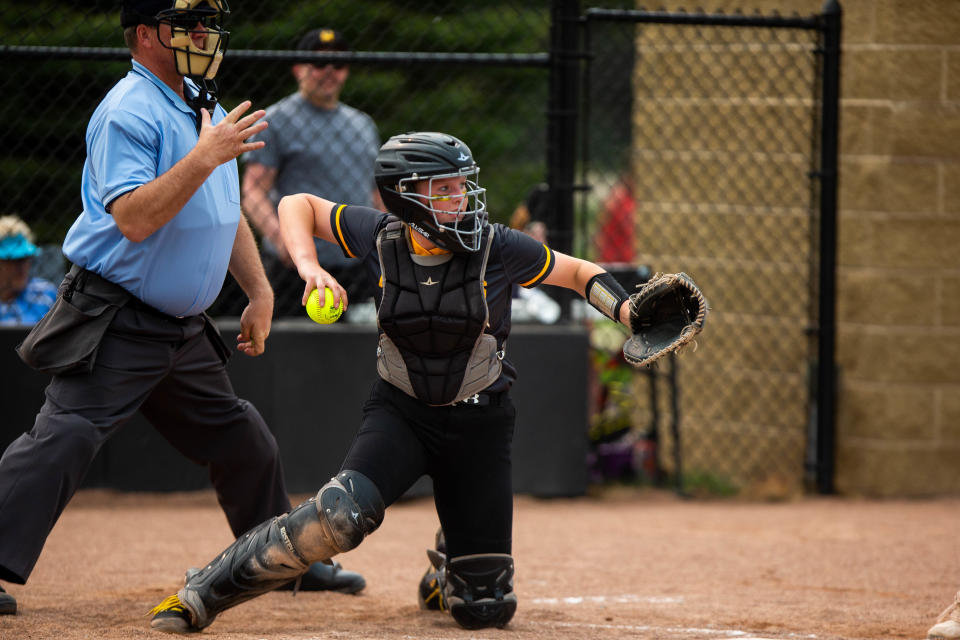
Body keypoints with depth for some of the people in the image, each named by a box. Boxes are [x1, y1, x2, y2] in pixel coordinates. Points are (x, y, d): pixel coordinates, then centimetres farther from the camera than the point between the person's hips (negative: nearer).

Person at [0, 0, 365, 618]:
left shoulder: (206, 109, 13)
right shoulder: (128, 114, -16)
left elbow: (226, 212, 24)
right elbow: (133, 219, -27)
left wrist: (260, 292, 19)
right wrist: (205, 157, -31)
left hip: (184, 329, 9)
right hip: (115, 324, -9)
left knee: (242, 439, 17)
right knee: (65, 435, -20)